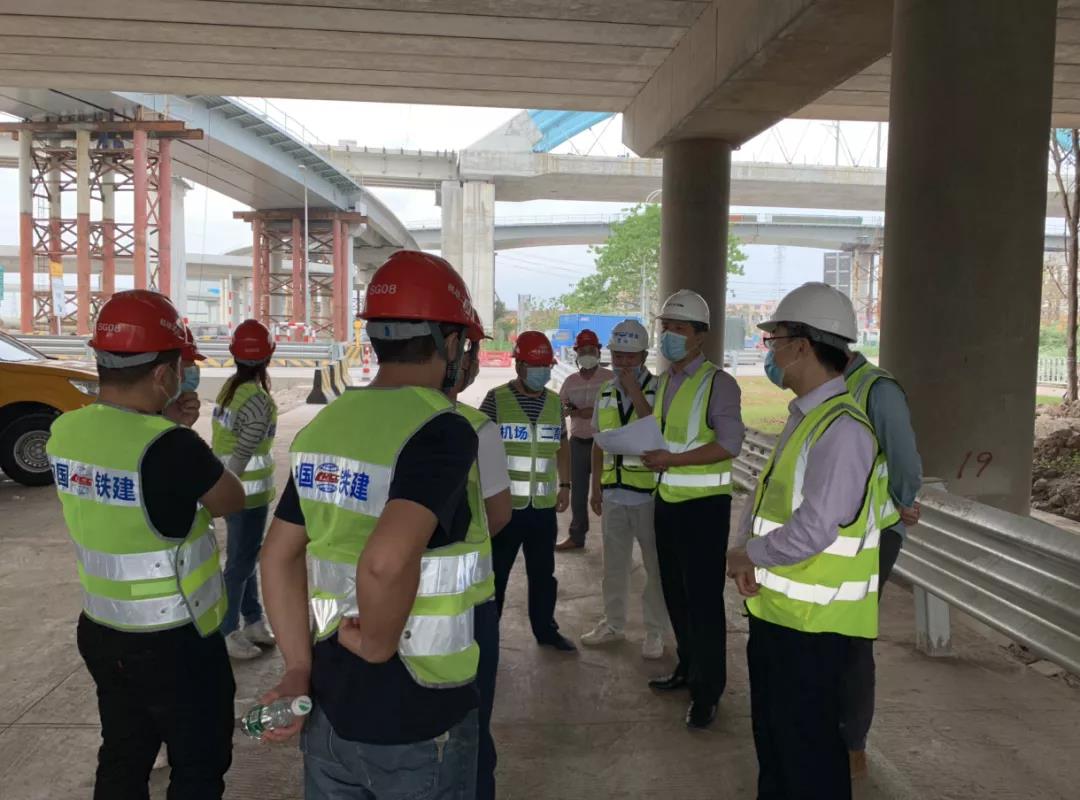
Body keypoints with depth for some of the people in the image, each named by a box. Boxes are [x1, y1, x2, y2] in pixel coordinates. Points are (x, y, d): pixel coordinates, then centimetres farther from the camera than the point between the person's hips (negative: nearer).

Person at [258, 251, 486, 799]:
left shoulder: (326, 424, 1)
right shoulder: (442, 430, -20)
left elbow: (279, 556, 4)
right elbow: (386, 562, -35)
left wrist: (299, 669, 5)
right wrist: (376, 649, -18)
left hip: (328, 701, 6)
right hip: (414, 714, -6)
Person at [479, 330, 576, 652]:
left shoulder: (555, 403, 8)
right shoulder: (496, 399, -8)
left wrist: (564, 485, 12)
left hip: (544, 506, 5)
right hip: (505, 504, -4)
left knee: (543, 574, 16)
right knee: (495, 574, 6)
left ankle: (546, 630, 31)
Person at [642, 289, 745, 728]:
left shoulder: (718, 383, -12)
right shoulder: (663, 382, 11)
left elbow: (730, 443, -20)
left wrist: (672, 459, -24)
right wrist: (650, 452, 2)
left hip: (704, 503, -8)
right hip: (668, 498, 8)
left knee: (703, 596, -2)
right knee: (675, 591, 16)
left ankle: (707, 690, 10)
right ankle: (688, 667, 33)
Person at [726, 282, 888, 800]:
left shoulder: (842, 429, -23)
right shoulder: (804, 417, 8)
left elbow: (812, 530, -28)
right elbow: (766, 496, 14)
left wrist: (746, 557, -12)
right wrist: (746, 553, -3)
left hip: (811, 622, -9)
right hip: (775, 608, 9)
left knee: (807, 745, 7)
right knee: (771, 733, 24)